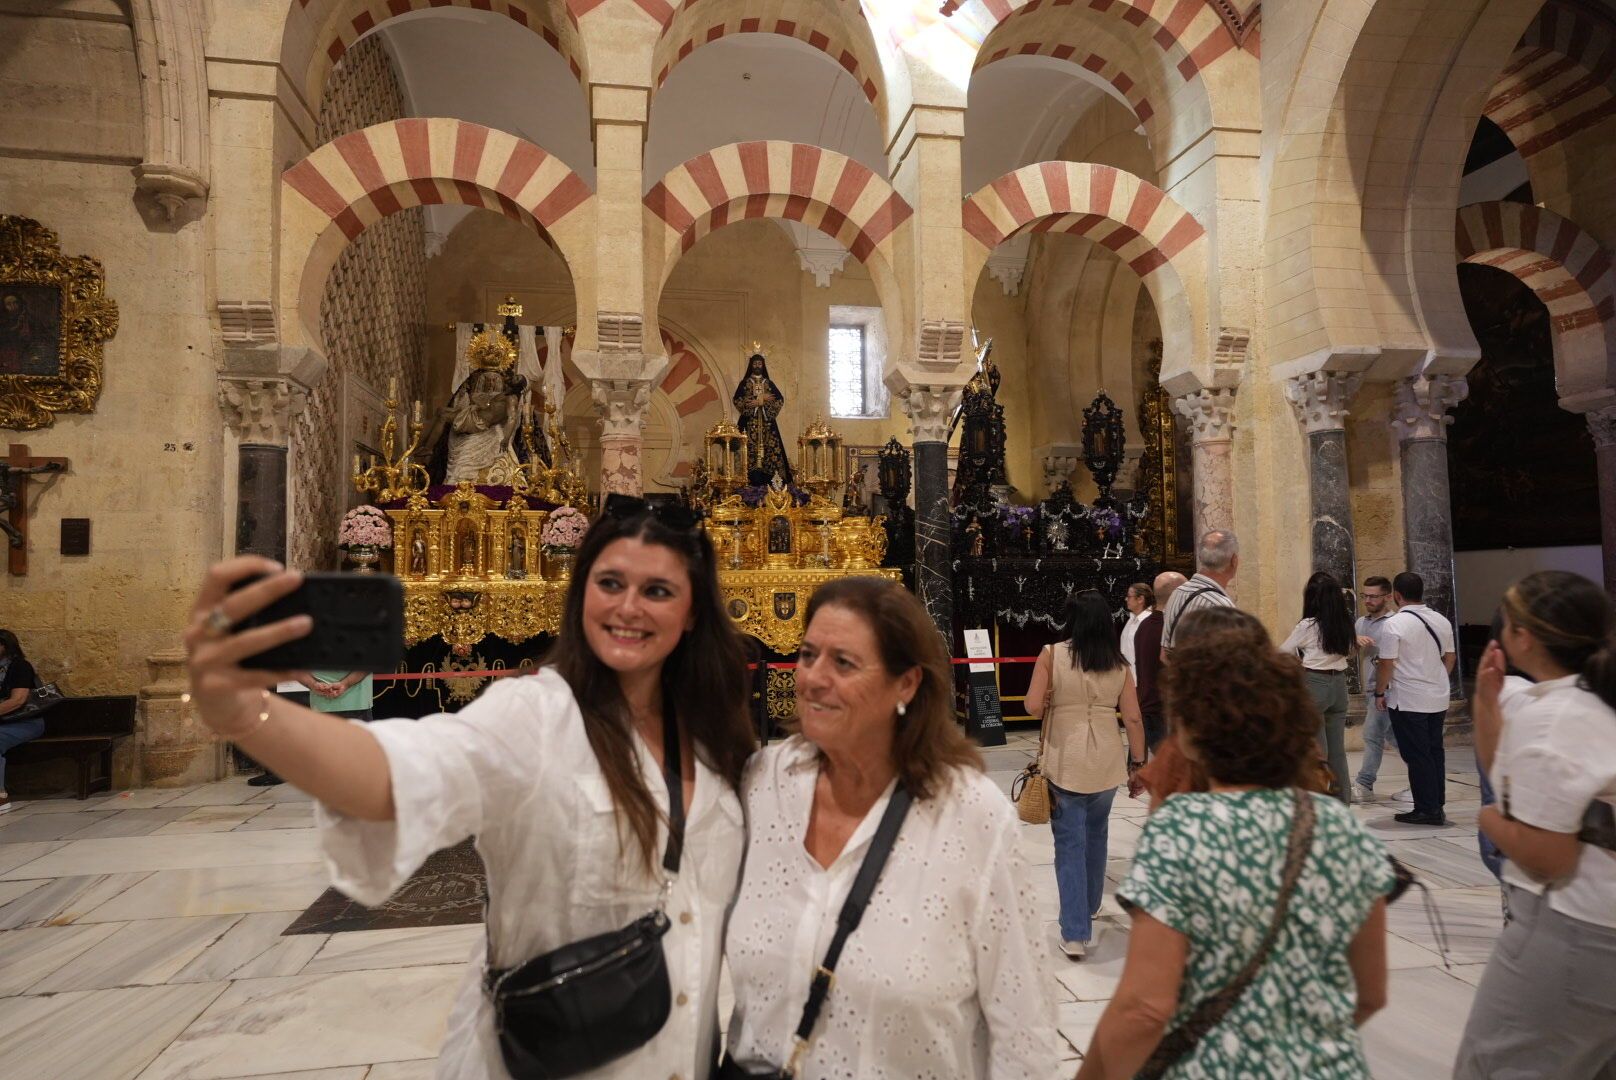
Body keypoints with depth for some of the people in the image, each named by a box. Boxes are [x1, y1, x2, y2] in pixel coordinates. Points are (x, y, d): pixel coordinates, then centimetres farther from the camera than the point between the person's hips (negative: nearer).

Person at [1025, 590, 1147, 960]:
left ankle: (1075, 933, 1)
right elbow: (1133, 718, -1)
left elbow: (1033, 706, -12)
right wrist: (1138, 762, 9)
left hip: (1064, 762, -3)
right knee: (1096, 835, 23)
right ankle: (1089, 907, 40)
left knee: (1070, 844, 3)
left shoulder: (1051, 654, -7)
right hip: (1107, 762, 3)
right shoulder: (1119, 663, 1)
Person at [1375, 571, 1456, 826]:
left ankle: (1426, 810, 4)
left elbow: (1386, 664, -14)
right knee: (1435, 752, 15)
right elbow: (1449, 658, 14)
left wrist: (1380, 693, -3)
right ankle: (1437, 807, 21)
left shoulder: (1393, 625, -16)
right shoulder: (1442, 621, 6)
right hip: (1438, 699, 7)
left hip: (1407, 701, -7)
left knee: (1417, 755, 0)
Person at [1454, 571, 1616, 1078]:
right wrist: (1488, 698, 8)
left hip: (1572, 935, -10)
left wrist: (1490, 820, -7)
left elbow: (1546, 859, -24)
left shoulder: (1548, 721, -23)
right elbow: (1505, 772, 20)